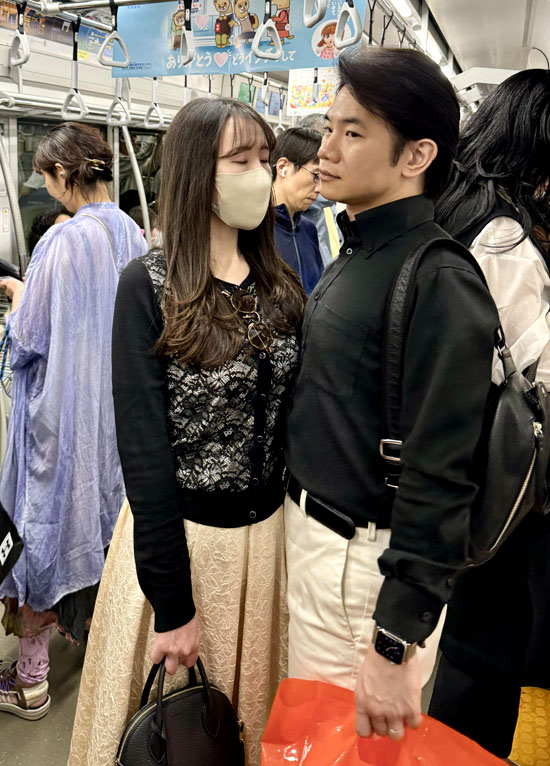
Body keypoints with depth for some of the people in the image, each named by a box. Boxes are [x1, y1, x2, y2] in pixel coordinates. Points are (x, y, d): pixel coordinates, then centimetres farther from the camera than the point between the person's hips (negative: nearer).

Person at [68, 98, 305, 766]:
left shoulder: (280, 285, 2)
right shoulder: (150, 286, -13)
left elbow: (292, 414, 5)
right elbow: (143, 446, -16)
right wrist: (172, 601, -15)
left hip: (270, 530, 4)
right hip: (179, 532, -4)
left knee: (256, 703, 23)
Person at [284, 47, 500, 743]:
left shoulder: (439, 284, -21)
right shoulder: (354, 255, 8)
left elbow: (439, 482, -23)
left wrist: (395, 645, -20)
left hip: (367, 561, -8)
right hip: (305, 528, 8)